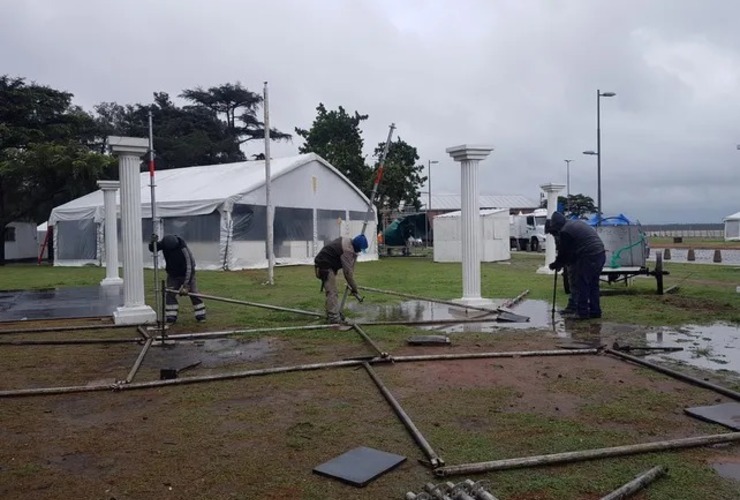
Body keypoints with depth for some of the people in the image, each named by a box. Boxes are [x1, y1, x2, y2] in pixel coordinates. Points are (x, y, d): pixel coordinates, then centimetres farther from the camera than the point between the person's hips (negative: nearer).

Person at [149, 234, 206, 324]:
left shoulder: (183, 249, -32)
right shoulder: (164, 243, -16)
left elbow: (189, 267, -32)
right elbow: (152, 249, -2)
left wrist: (185, 285, -34)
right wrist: (153, 242, -27)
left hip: (186, 274, -4)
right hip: (172, 275, 4)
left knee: (193, 293, -5)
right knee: (170, 294, -5)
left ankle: (201, 316, 6)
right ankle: (171, 318, 0)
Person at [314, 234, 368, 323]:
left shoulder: (348, 242, 5)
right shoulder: (347, 251, -26)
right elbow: (347, 272, -23)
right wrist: (354, 288, -13)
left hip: (328, 265, 11)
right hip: (325, 265, -11)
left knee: (332, 291, 17)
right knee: (332, 292, -15)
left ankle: (334, 313, 26)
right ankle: (334, 317, -17)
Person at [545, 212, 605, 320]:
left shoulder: (565, 231, -9)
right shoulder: (577, 224, 21)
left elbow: (564, 252, -4)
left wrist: (557, 264, 12)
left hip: (589, 257, -10)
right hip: (601, 254, 10)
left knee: (581, 285, 0)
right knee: (593, 284, 18)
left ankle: (582, 312, 3)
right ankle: (595, 311, 23)